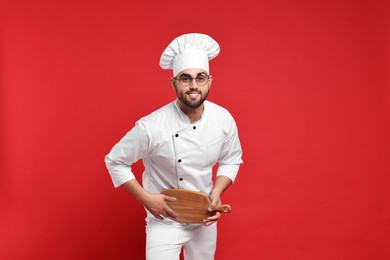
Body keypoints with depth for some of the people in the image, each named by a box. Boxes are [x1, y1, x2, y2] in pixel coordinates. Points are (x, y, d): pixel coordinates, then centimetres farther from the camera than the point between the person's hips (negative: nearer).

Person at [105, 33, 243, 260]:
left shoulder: (224, 119, -13)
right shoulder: (151, 126, -25)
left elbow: (231, 160, 4)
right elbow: (115, 162, -11)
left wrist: (216, 194, -11)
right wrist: (146, 198, -18)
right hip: (166, 220, -4)